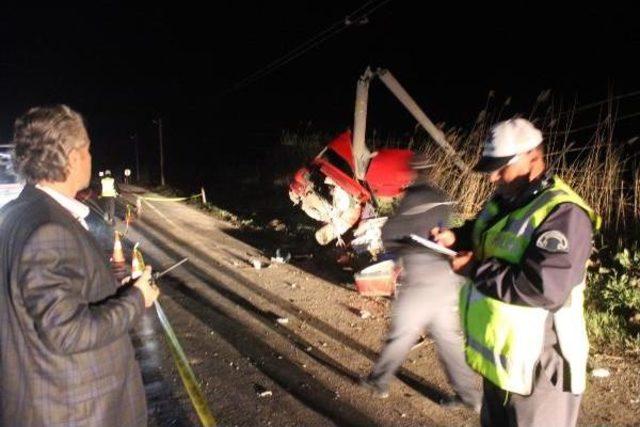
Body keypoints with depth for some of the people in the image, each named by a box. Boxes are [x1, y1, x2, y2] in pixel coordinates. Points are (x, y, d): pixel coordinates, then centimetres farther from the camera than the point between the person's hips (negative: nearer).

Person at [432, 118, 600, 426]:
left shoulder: (562, 214, -23)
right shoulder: (502, 202, 6)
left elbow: (543, 288, -33)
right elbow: (483, 238, 24)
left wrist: (475, 269, -23)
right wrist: (455, 238, 1)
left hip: (537, 368, -9)